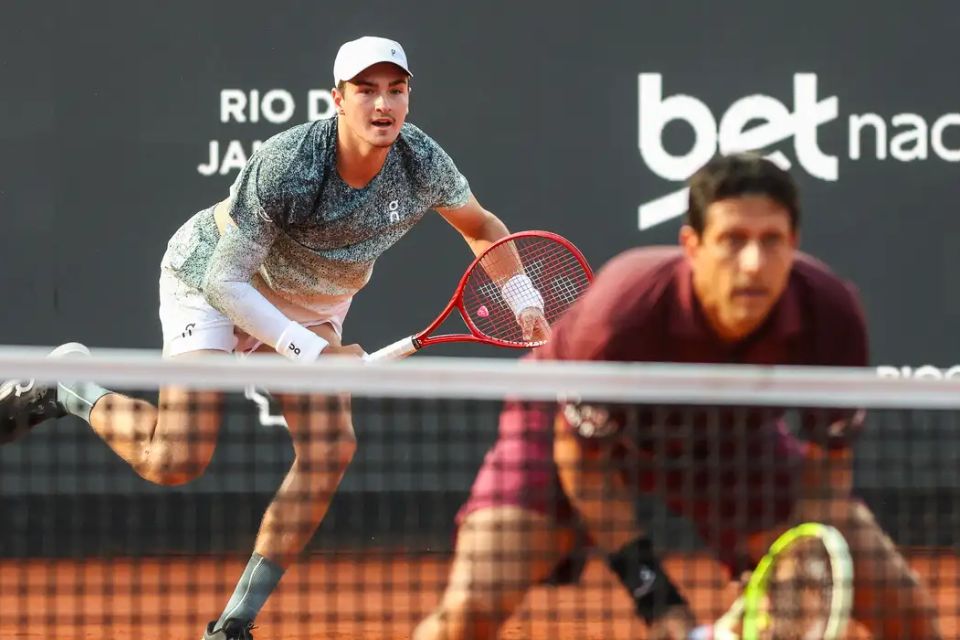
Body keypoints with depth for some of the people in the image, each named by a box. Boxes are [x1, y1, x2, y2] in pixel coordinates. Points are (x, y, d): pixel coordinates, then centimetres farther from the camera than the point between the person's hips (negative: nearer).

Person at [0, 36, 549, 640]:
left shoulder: (422, 162, -21)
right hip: (211, 280, -5)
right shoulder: (285, 164, -35)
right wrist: (309, 350, -37)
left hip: (311, 306, 6)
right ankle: (68, 385, 11)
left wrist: (523, 298, -11)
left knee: (330, 449, -13)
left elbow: (482, 226, 2)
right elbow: (227, 281, -30)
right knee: (178, 461, -18)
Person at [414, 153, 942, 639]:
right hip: (580, 428, -3)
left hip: (729, 435, 3)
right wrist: (652, 592, -26)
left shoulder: (829, 314, -31)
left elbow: (828, 460, -14)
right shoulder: (622, 319, -39)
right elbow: (583, 455, -21)